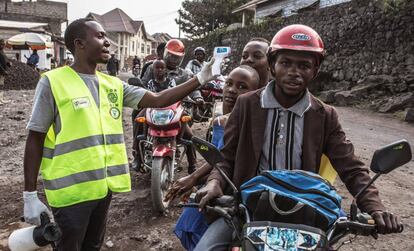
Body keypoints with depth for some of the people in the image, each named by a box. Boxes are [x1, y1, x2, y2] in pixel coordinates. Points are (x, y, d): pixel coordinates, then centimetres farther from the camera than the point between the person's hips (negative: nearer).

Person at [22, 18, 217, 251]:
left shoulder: (113, 84, 7)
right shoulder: (53, 82, -9)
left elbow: (158, 100, 2)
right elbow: (35, 139, -8)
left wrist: (201, 78, -4)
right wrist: (30, 194, -9)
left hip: (104, 186, 6)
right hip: (71, 189, -6)